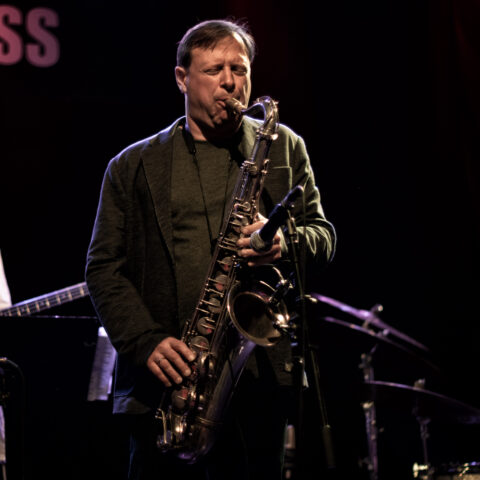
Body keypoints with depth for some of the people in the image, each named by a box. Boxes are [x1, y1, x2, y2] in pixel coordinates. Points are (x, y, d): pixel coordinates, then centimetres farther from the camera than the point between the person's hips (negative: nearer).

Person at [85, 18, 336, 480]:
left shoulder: (283, 147, 14)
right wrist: (147, 342, -10)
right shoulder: (133, 167, 10)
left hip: (258, 377, 1)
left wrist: (285, 241, -12)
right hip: (164, 379, 0)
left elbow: (322, 235, 13)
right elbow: (103, 268, 5)